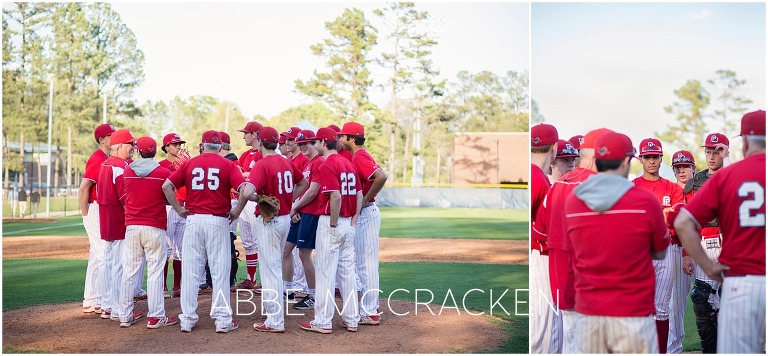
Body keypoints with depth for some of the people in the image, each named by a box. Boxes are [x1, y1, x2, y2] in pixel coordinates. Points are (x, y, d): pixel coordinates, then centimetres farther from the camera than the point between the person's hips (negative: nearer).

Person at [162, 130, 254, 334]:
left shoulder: (190, 164, 7)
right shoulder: (227, 165, 1)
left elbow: (166, 186, 0)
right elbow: (246, 191, -12)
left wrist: (179, 209, 7)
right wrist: (236, 212, 1)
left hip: (193, 220, 2)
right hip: (218, 221, -2)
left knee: (190, 270, 8)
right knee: (220, 270, 4)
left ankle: (187, 319, 13)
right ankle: (222, 320, 7)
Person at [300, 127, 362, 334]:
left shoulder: (327, 165, -13)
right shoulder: (348, 163, 12)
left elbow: (336, 196, -24)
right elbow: (359, 194, 11)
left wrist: (332, 224, -17)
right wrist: (353, 220, 10)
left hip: (330, 222, -8)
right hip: (348, 223, 8)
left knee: (325, 272, -1)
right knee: (348, 271, 12)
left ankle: (323, 321, 6)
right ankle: (351, 319, 17)